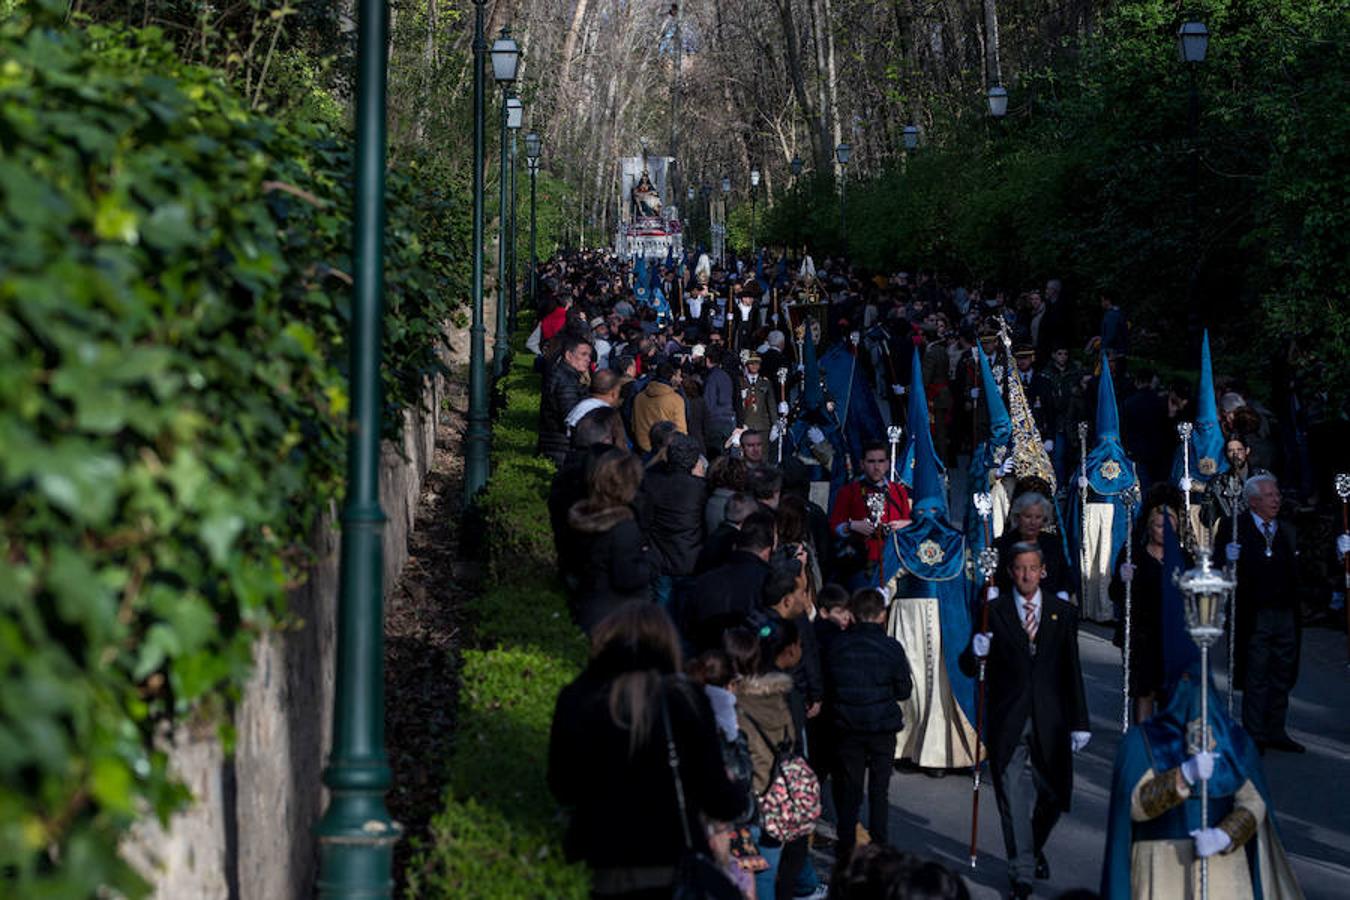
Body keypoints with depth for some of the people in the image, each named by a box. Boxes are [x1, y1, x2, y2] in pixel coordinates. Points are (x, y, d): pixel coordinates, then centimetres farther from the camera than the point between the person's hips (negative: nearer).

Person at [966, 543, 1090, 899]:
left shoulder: (1062, 613, 6)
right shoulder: (993, 612, 0)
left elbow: (1072, 671, 6)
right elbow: (969, 666, 0)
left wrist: (1079, 723, 3)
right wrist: (977, 651, -24)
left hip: (1049, 721, 2)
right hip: (1007, 722, -2)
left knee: (1053, 793, 9)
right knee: (1013, 798, -1)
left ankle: (1035, 848, 37)